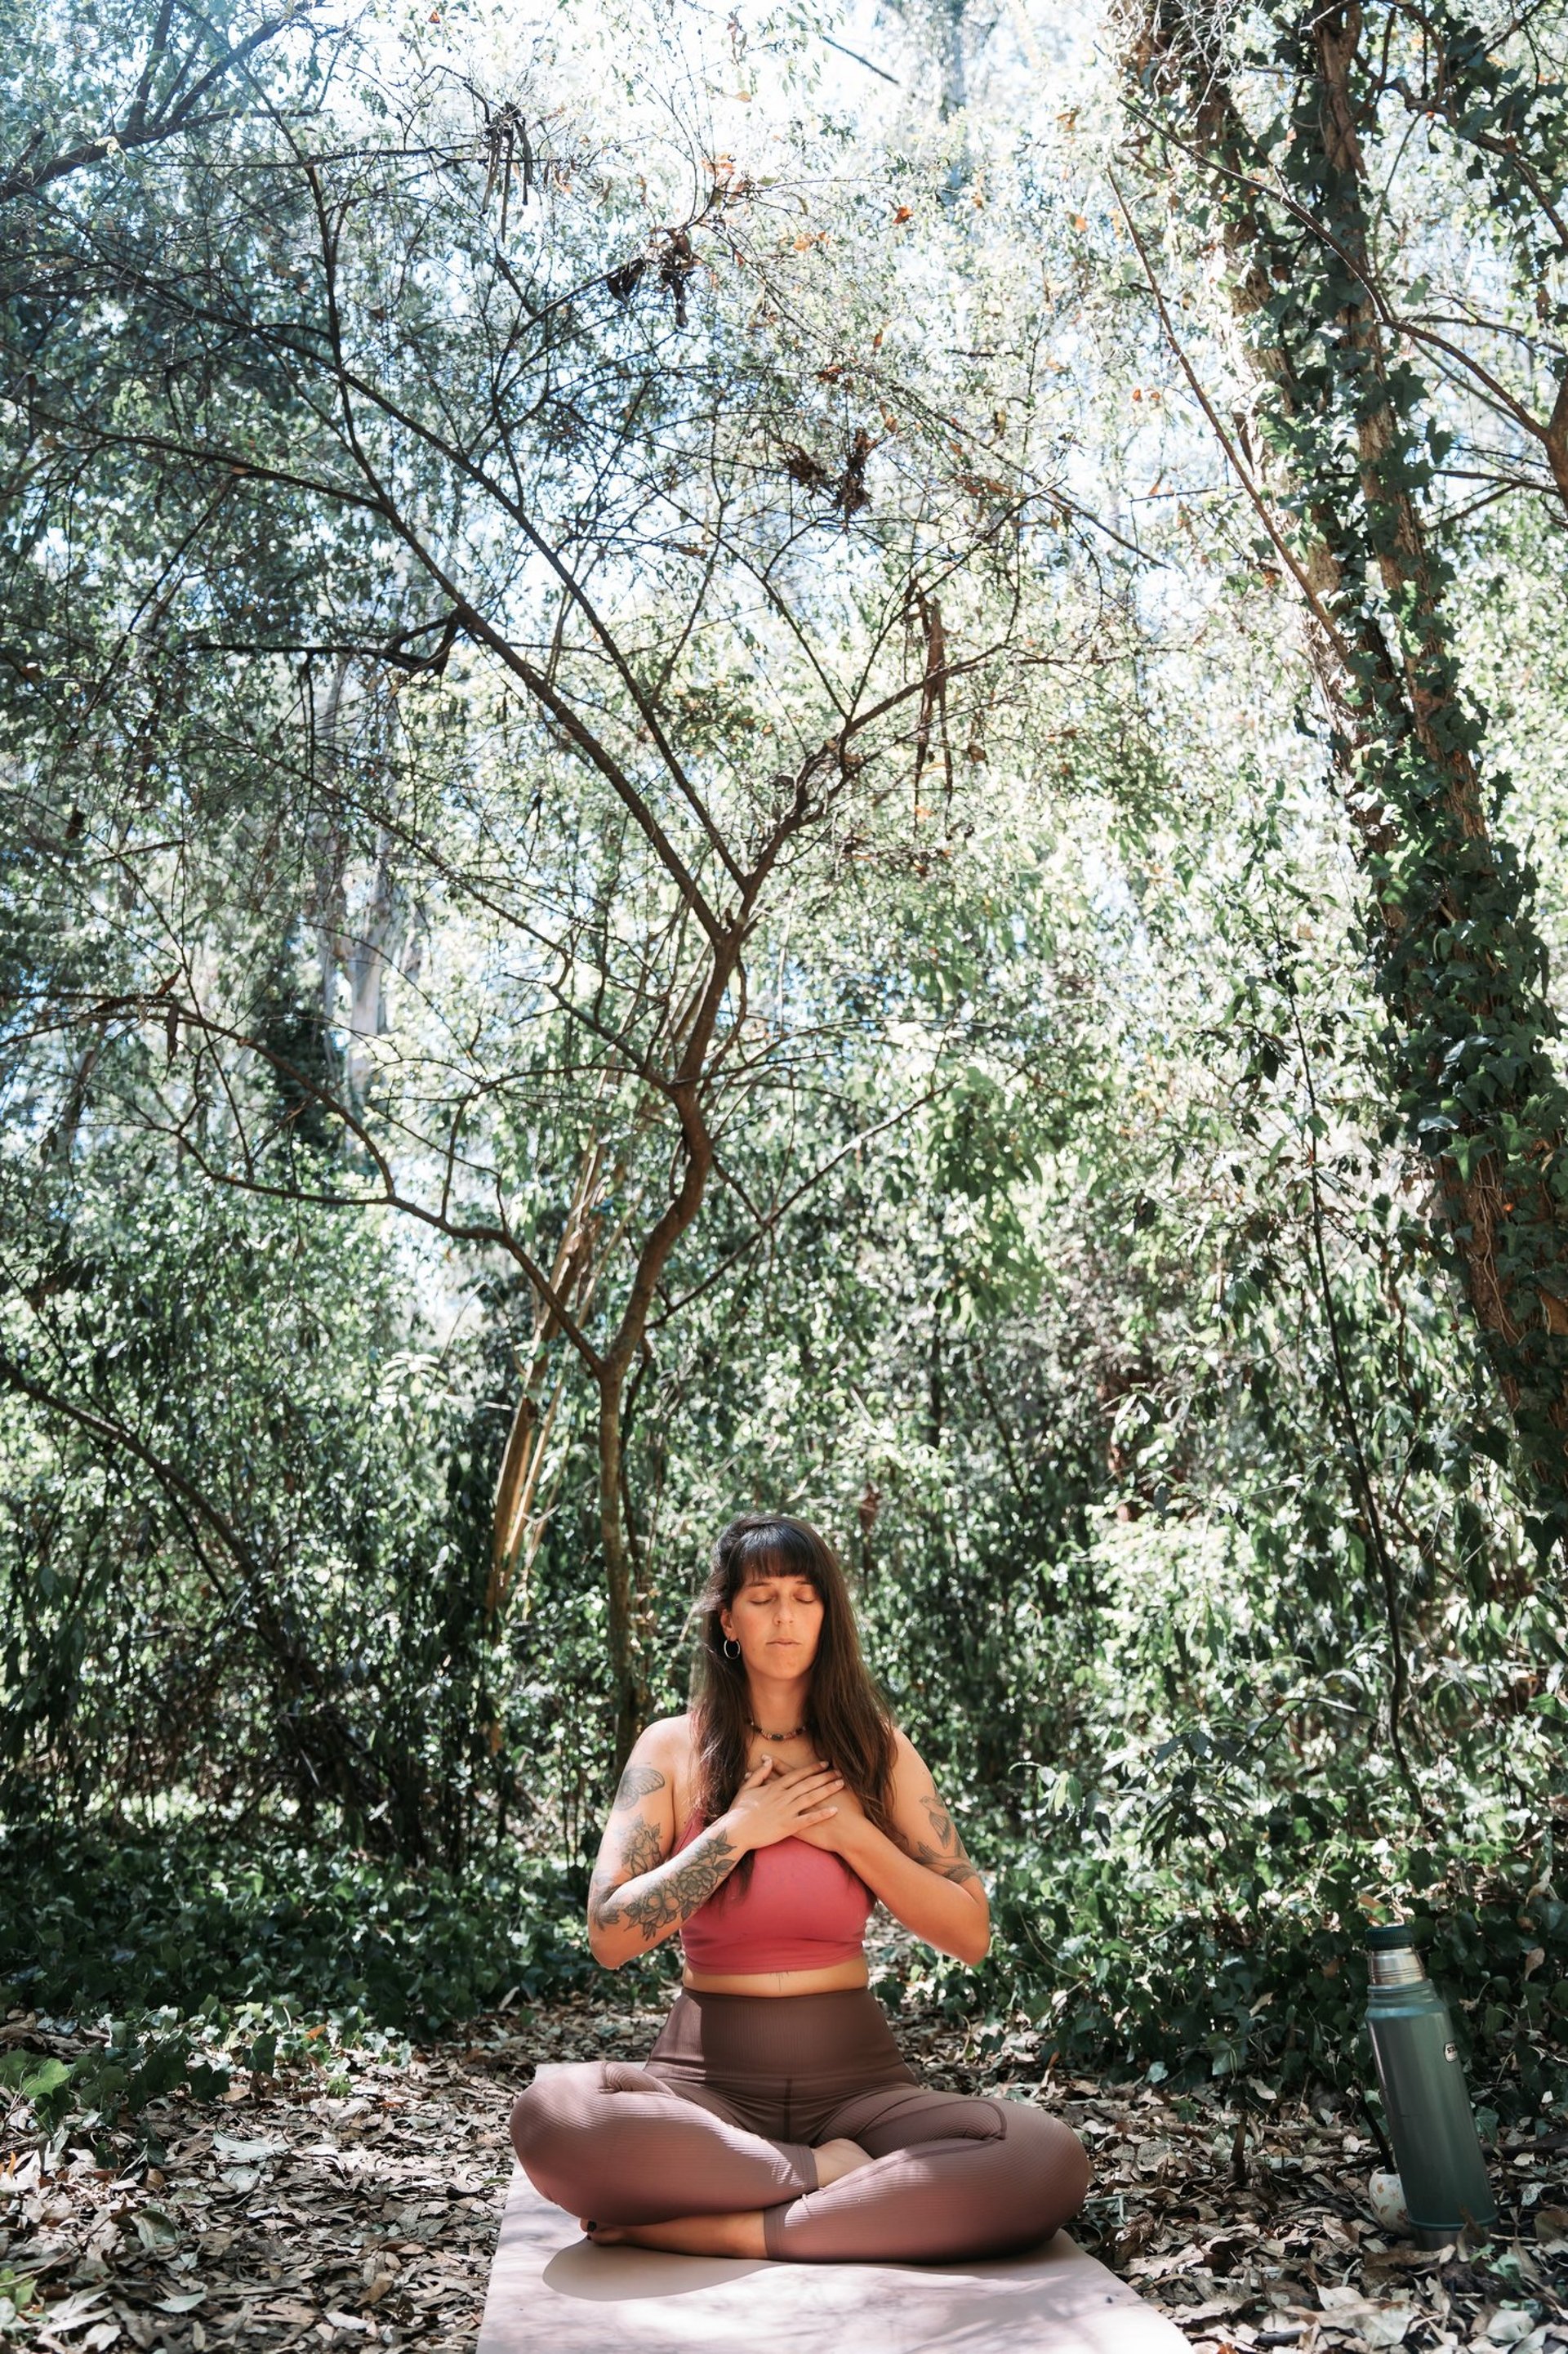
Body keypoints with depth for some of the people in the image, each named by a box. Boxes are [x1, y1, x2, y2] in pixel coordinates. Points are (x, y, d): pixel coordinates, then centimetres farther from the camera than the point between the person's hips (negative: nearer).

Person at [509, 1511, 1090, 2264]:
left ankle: (719, 2232, -20)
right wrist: (737, 1831, -10)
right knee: (550, 2114, -34)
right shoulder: (674, 1748, 3)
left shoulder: (876, 1749, 6)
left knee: (1049, 2157, -28)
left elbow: (970, 1934, 3)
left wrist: (851, 1833, -8)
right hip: (707, 2080, -1)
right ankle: (829, 2176, -17)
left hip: (854, 2079, 1)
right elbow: (611, 1936, -5)